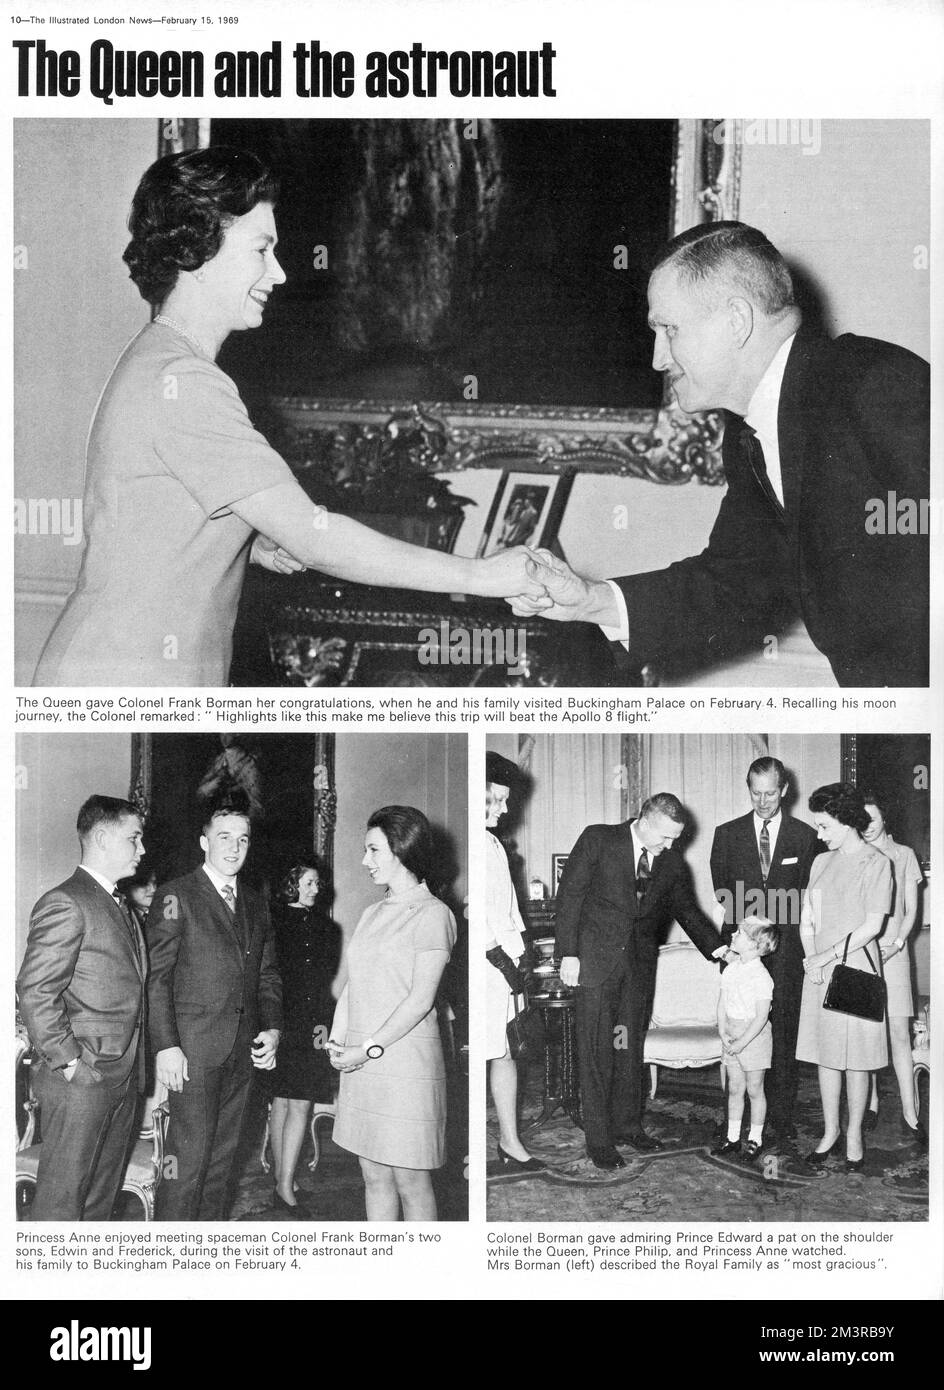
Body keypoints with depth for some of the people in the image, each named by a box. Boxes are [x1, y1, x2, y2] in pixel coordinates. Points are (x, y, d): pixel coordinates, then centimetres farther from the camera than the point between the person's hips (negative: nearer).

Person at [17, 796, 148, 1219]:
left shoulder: (119, 906, 17)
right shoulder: (65, 904, -13)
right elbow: (34, 990, -19)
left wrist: (136, 1068, 14)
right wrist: (68, 1059, -17)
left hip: (121, 1075, 9)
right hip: (81, 1077, -9)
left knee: (102, 1193, 15)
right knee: (61, 1199, -3)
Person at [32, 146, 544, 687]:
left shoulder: (155, 360, 13)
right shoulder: (180, 381, -20)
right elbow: (313, 538, -22)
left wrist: (253, 540, 3)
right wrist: (482, 575, -17)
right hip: (125, 681, -10)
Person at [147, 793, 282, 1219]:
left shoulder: (255, 904, 16)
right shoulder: (176, 896, -4)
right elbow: (156, 976, -9)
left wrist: (272, 1028, 5)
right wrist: (166, 1045, -15)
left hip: (243, 1052, 6)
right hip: (193, 1050, -6)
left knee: (222, 1156, 10)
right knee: (189, 1156, -8)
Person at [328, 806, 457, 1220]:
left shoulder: (432, 914, -8)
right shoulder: (372, 914, 16)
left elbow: (421, 999, -13)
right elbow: (352, 985, 15)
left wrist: (368, 1048, -14)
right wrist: (337, 1041, 1)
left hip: (405, 1059, -7)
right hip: (360, 1063, 7)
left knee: (410, 1182, 0)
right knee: (374, 1177, 12)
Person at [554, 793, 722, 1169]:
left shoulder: (672, 863, 6)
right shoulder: (598, 840, -6)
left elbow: (687, 910, 15)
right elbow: (569, 894, -6)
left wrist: (718, 948, 2)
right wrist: (568, 953, -11)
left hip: (640, 964, 4)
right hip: (596, 958, -4)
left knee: (631, 1046, 11)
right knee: (596, 1049, -2)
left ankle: (627, 1124, 25)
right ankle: (598, 1139, 5)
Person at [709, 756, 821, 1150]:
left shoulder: (805, 837, 6)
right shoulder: (727, 834, 9)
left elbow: (806, 896, 6)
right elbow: (721, 891, 11)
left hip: (785, 950, -1)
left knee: (783, 1039, -2)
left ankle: (780, 1121, 5)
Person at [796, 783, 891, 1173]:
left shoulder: (875, 862, -6)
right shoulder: (821, 862, 11)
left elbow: (872, 925, -11)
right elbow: (806, 921, 12)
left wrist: (827, 956, -13)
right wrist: (811, 959, -5)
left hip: (855, 968, -5)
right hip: (819, 969, 5)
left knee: (855, 1057, 2)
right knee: (825, 1053, 9)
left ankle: (854, 1136, 12)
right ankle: (830, 1131, 20)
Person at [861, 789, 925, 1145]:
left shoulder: (903, 855, 9)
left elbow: (911, 909, 7)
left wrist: (897, 943, -9)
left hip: (893, 953, -1)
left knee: (899, 1032, -6)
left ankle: (909, 1114, -6)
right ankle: (869, 1106, 11)